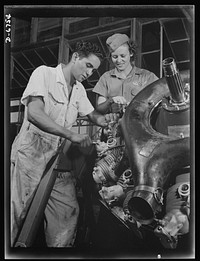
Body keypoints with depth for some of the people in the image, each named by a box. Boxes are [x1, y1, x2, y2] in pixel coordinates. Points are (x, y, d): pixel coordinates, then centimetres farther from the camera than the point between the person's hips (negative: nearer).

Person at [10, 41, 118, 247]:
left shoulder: (79, 89, 13)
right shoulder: (44, 73, -9)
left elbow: (93, 115, 23)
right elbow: (34, 113, -22)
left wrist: (105, 119, -3)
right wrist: (72, 135, -29)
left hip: (57, 157, 7)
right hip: (30, 153, -6)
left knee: (69, 211, 2)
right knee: (17, 213, -6)